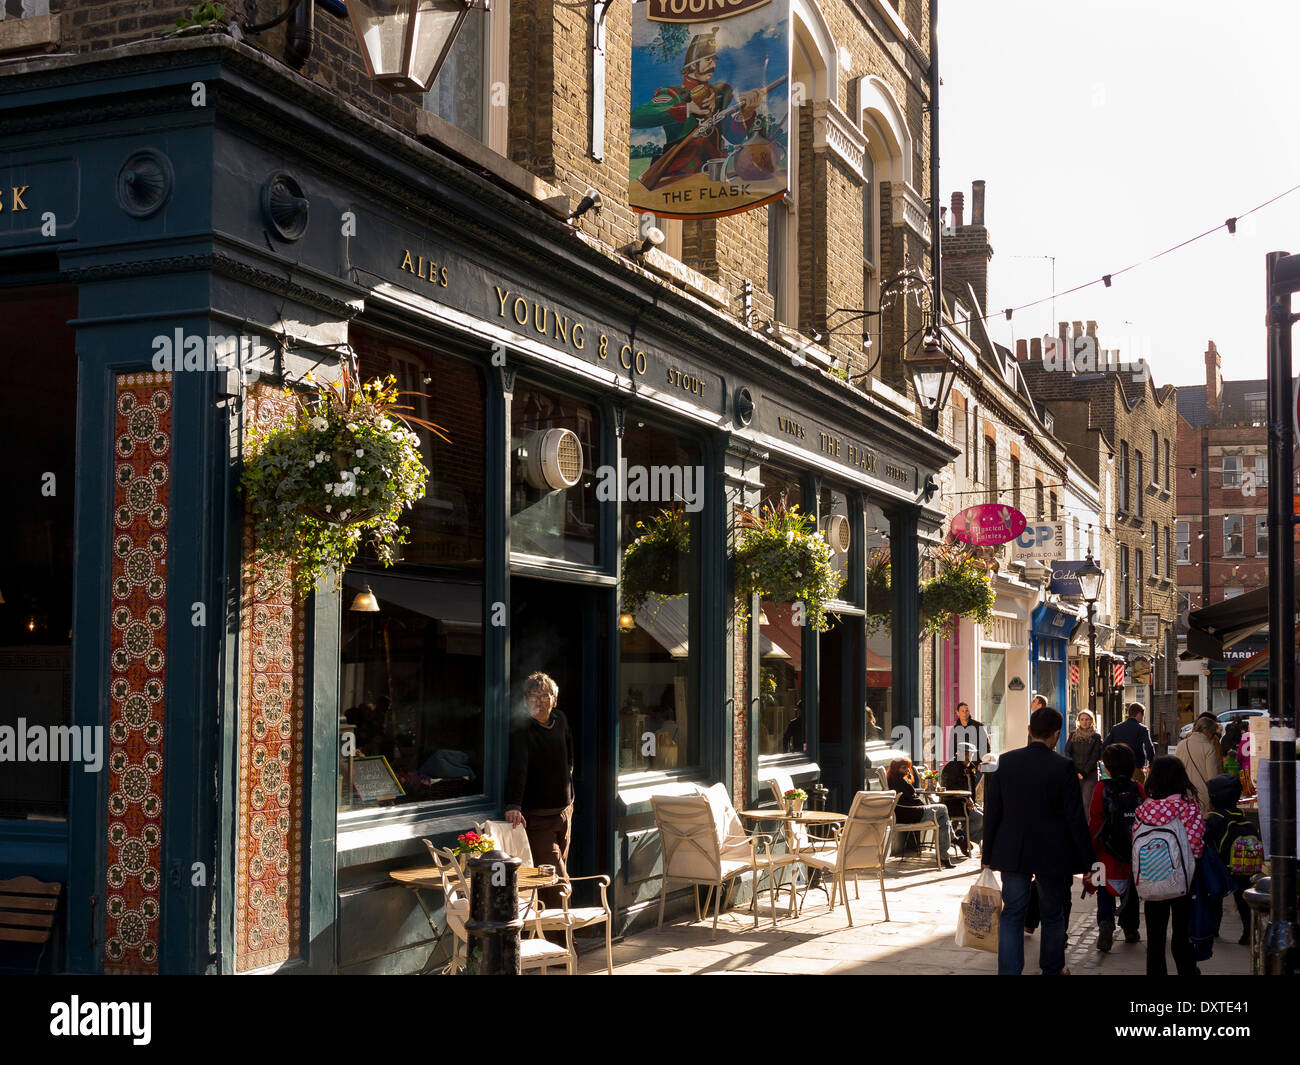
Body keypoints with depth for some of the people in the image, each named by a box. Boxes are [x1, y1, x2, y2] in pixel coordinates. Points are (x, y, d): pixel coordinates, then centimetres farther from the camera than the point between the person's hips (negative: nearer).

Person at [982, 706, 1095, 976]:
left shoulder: (1004, 762, -4)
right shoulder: (1064, 766, -13)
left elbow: (991, 812, 1)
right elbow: (1075, 818, -11)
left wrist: (988, 854, 10)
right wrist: (1087, 861, -2)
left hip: (1012, 853, 2)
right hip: (1052, 856, -2)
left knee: (1012, 915, 8)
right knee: (1053, 916, 16)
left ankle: (1009, 970, 2)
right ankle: (1052, 969, 30)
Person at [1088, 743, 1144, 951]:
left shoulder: (1101, 789, -10)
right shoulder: (1138, 788, -3)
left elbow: (1095, 822, -8)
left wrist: (1091, 851, 0)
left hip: (1108, 853, -3)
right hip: (1134, 855, 3)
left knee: (1105, 894, 4)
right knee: (1130, 891, 19)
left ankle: (1105, 923, -18)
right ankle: (1130, 930, 28)